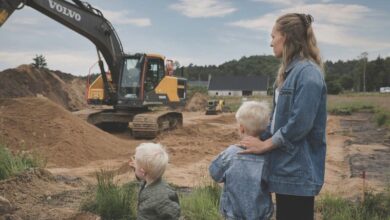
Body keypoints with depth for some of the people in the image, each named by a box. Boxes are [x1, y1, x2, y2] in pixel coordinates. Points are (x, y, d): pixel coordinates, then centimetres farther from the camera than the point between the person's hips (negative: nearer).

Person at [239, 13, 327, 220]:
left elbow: (299, 124, -23)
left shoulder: (308, 73, -17)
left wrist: (264, 145, -13)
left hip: (298, 170, -9)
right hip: (287, 167, 9)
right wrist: (260, 138, 5)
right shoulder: (290, 71, 13)